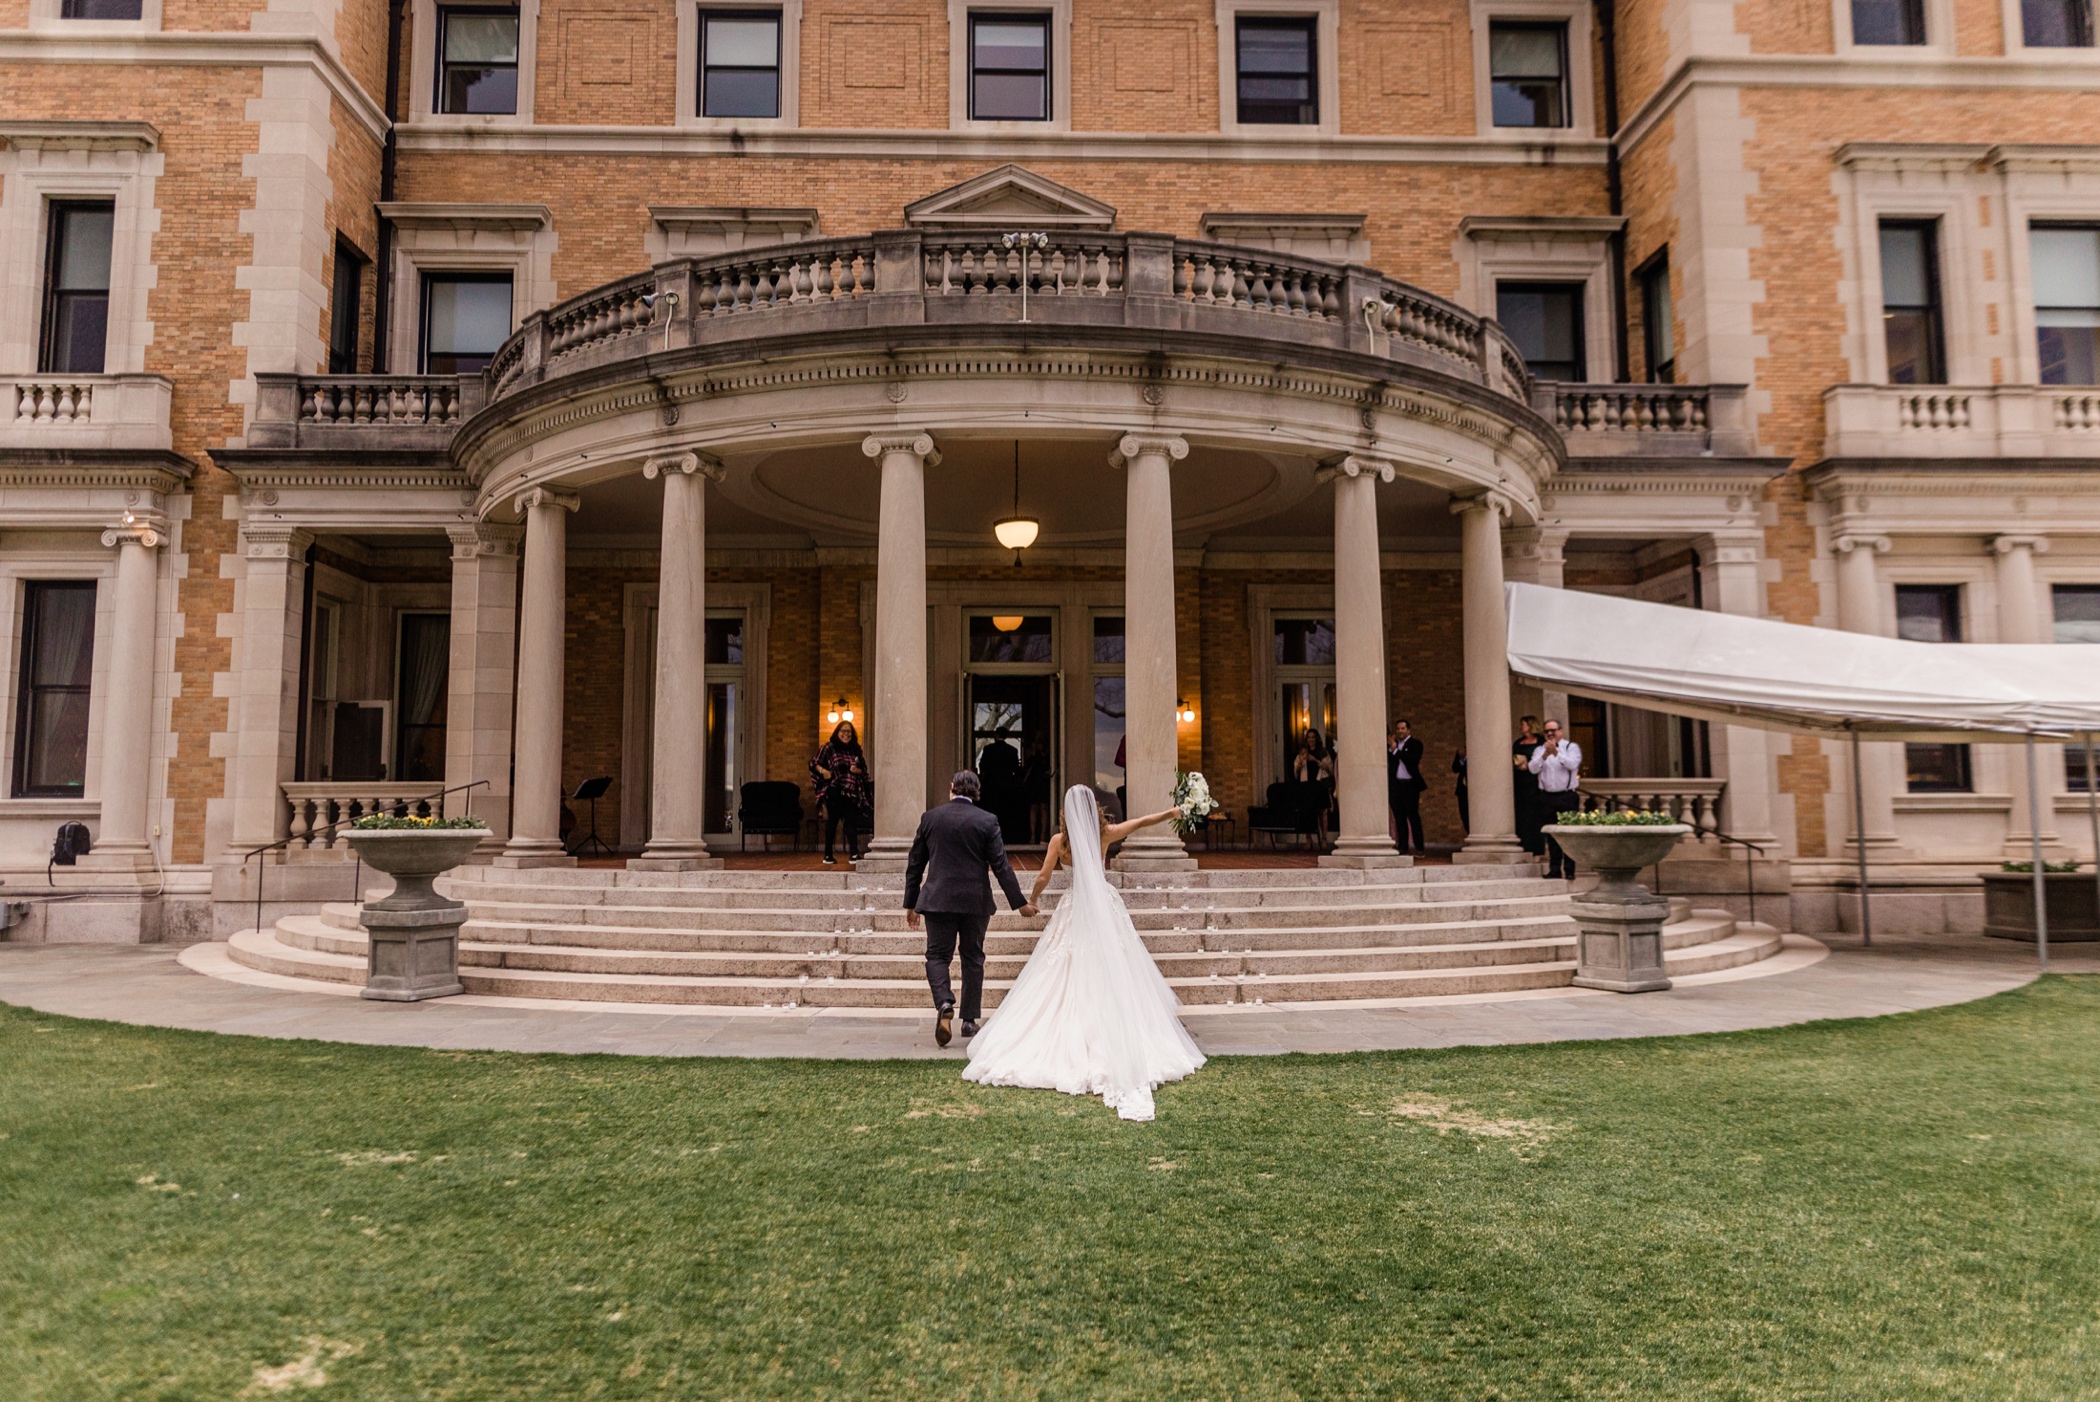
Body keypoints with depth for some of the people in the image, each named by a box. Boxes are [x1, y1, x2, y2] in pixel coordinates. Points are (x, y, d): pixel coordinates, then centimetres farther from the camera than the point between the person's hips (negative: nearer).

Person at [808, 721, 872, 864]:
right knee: (832, 821, 3)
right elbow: (814, 763, 1)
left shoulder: (855, 750, 12)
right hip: (834, 792, -3)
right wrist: (823, 770, -17)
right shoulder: (829, 747, 1)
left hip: (851, 792, 3)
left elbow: (864, 769, 17)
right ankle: (828, 855, 11)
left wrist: (858, 770, -4)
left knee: (851, 821, -3)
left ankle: (854, 854, -7)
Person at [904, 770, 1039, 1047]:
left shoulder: (929, 817, 1)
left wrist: (910, 903, 13)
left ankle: (944, 1004, -20)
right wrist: (1019, 902, 2)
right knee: (973, 959, 13)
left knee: (937, 956, 6)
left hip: (938, 900, 0)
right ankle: (969, 1020, 15)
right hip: (976, 901, 0)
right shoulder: (987, 821, -4)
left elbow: (915, 864, 5)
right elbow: (1000, 865, -5)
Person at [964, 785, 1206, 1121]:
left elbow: (1043, 877, -2)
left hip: (1074, 910, 0)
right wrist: (1174, 812, 20)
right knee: (1112, 977, 3)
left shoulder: (1060, 840, -5)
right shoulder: (1105, 833, -3)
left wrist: (1033, 898, 18)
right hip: (1105, 907, 1)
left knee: (1070, 978, 4)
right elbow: (1143, 821, 8)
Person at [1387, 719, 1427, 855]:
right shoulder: (1391, 744, 15)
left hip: (1410, 784, -4)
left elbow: (1413, 760, -15)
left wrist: (1396, 750, -13)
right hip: (1394, 785, 4)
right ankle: (1402, 845, 6)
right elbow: (1386, 760, 5)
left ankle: (1419, 846, -4)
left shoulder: (1415, 744, 1)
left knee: (1413, 816, -6)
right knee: (1399, 817, 4)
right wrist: (1391, 748, -9)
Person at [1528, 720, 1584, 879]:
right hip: (1547, 797, 3)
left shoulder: (1571, 747, 4)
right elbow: (1533, 768, -3)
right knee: (1551, 836, 4)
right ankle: (1554, 869, 9)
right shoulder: (1539, 750, 13)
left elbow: (1572, 764, -14)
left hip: (1567, 796, -3)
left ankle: (1569, 870, 0)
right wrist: (1545, 755, -17)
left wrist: (1556, 752, -23)